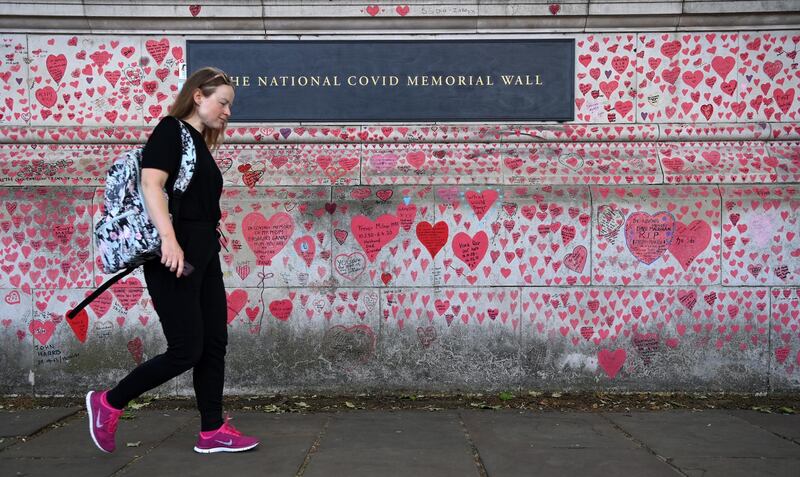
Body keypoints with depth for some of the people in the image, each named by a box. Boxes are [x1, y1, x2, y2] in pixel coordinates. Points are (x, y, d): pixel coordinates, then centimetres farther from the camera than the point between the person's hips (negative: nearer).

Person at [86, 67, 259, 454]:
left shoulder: (199, 144, 19)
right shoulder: (171, 130, -7)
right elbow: (151, 183, -20)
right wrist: (169, 239, -30)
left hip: (203, 256, 9)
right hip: (175, 258, -9)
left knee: (214, 343, 9)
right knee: (186, 350, -5)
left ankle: (213, 431, 17)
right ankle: (108, 403, 13)